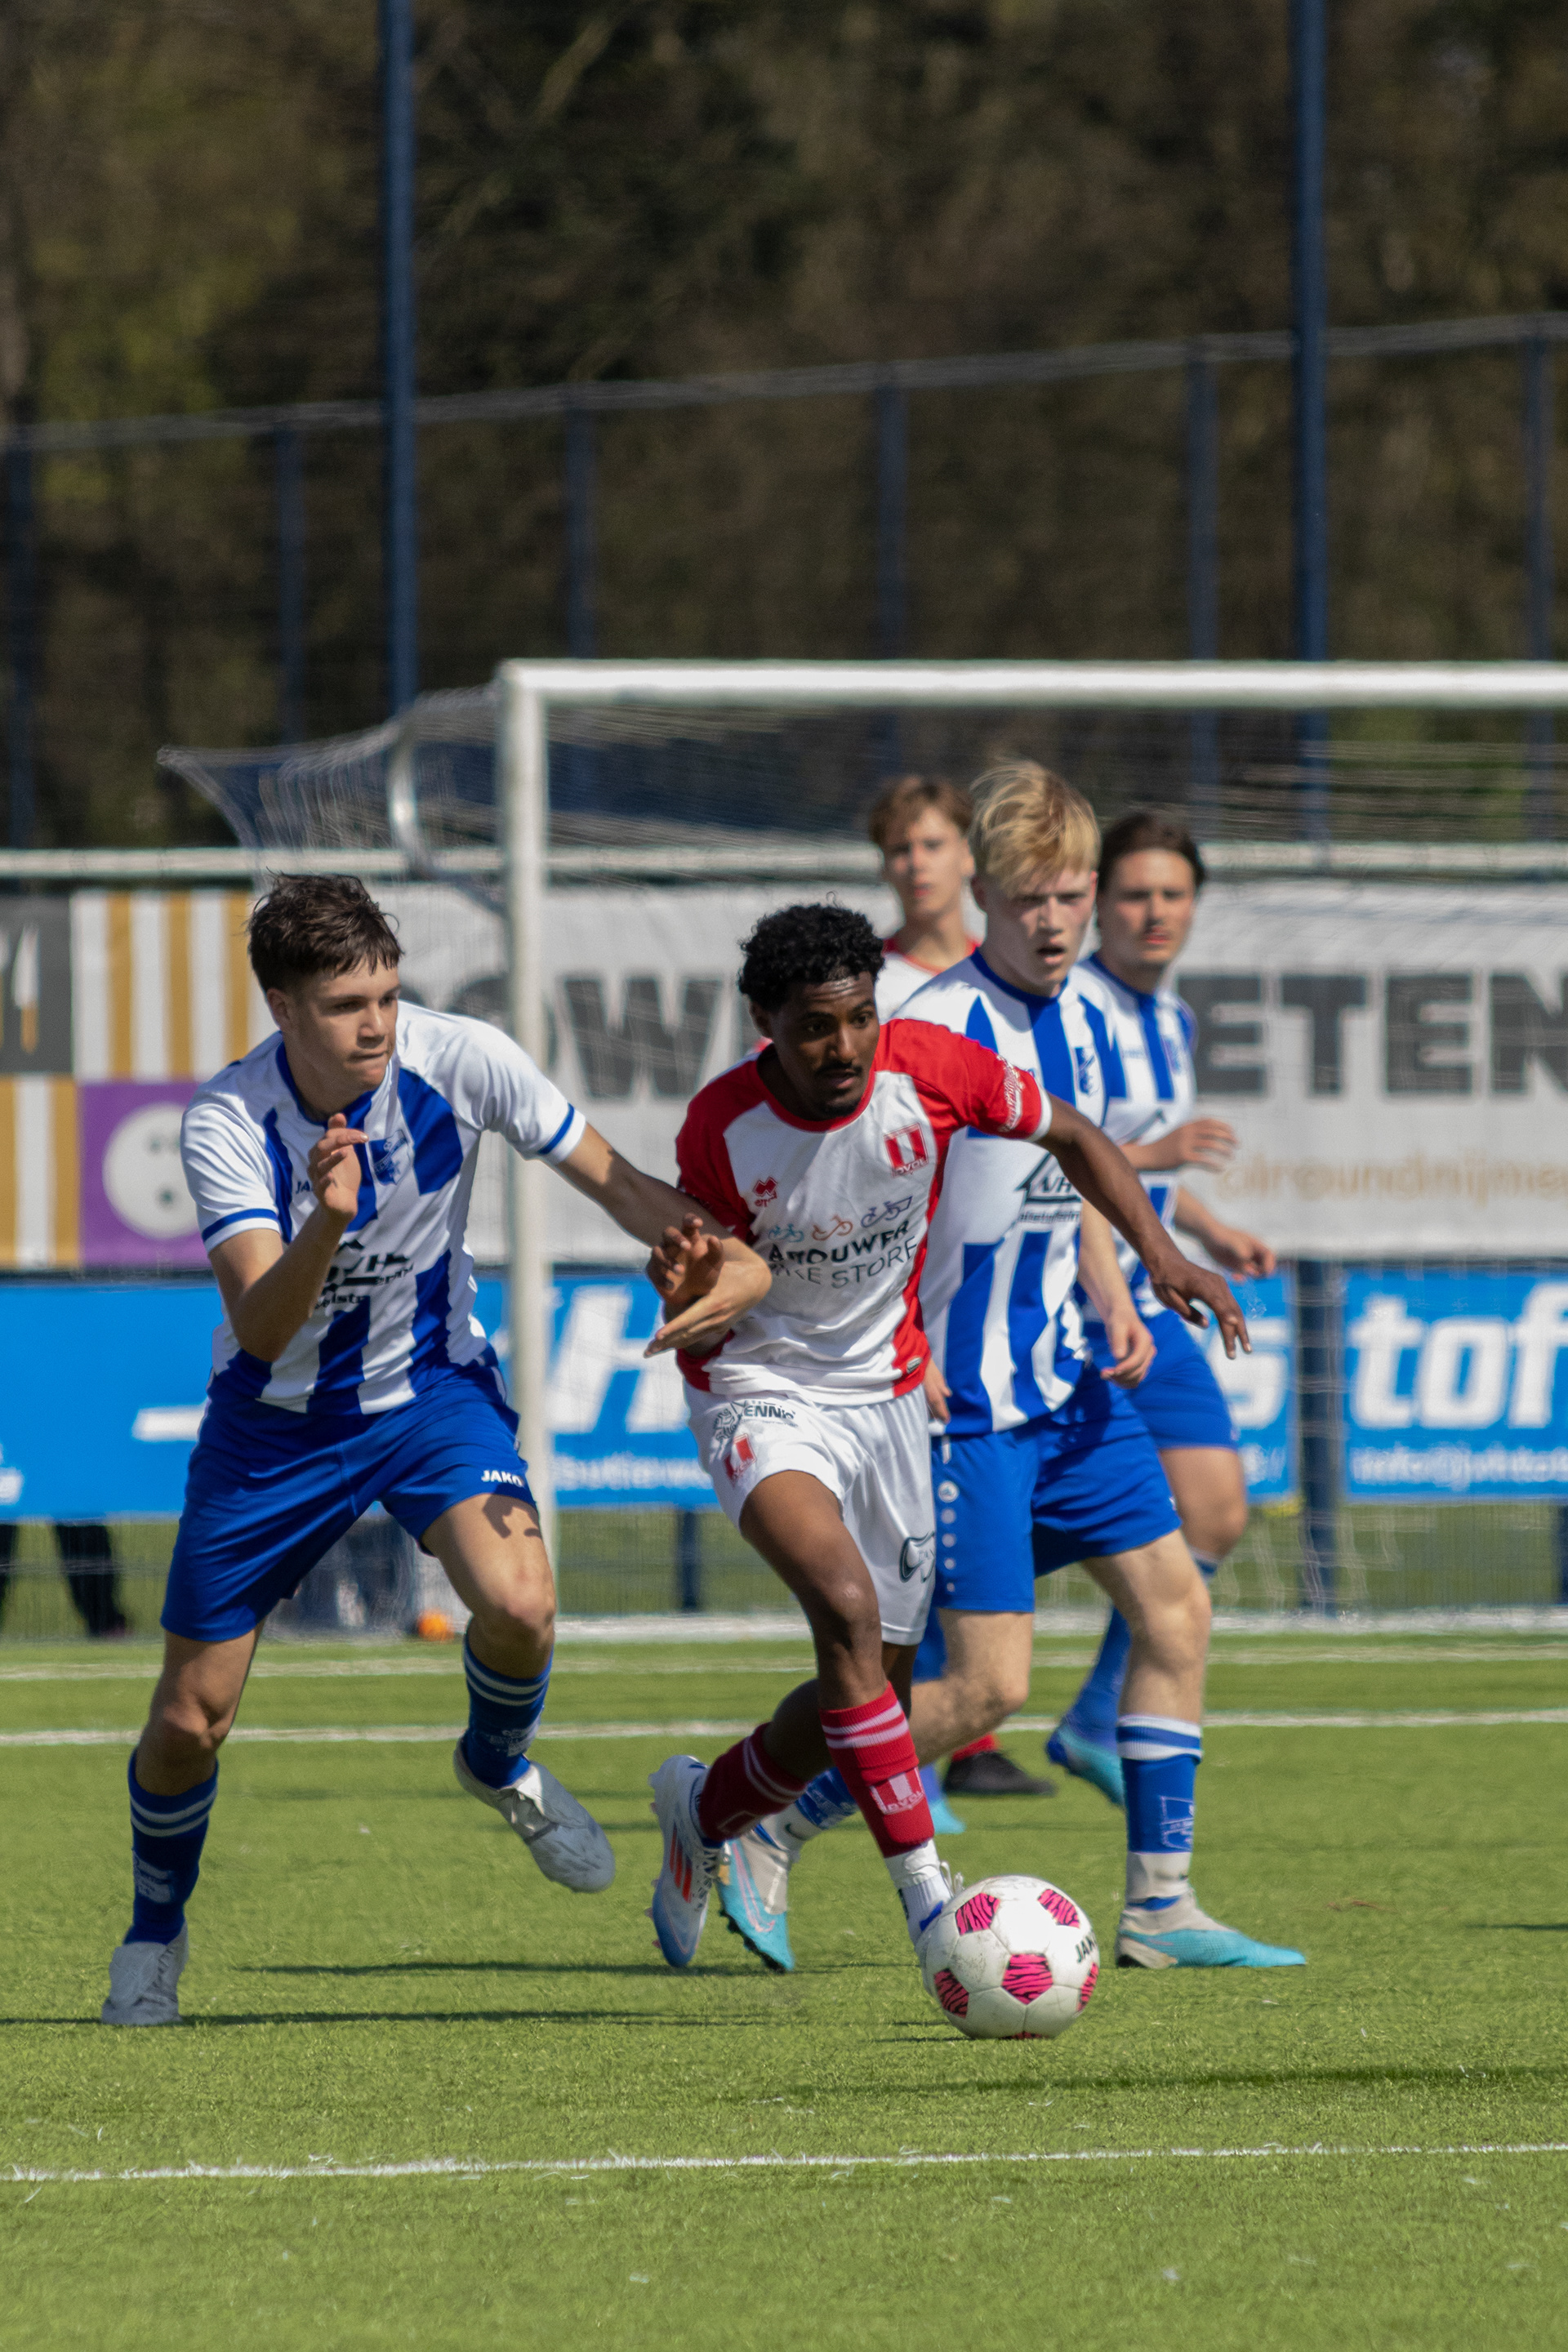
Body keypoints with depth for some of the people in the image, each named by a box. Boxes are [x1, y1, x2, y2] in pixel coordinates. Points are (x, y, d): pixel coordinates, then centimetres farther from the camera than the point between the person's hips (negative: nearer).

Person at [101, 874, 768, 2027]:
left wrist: (731, 1259, -33)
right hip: (278, 1416, 0)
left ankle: (502, 1763, 8)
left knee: (518, 1604, -28)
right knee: (191, 1719, 1)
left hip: (433, 1387, 0)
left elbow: (612, 1177, -14)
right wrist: (328, 1220, -51)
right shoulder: (226, 1122, -24)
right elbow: (261, 1327, -32)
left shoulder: (460, 1060, -21)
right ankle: (157, 1924, 32)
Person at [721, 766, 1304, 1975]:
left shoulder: (1086, 1013, 7)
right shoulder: (937, 1029, -19)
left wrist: (1121, 1301, 6)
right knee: (988, 1684, -10)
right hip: (961, 1399, -8)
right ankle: (764, 1838, 5)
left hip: (1062, 1378, 8)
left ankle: (1159, 1905, 13)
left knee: (1176, 1605, 7)